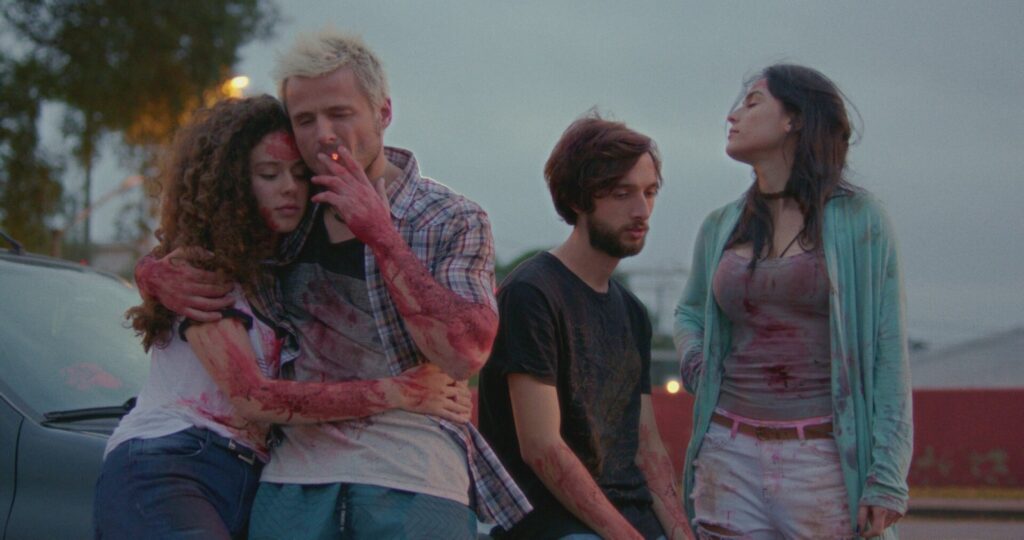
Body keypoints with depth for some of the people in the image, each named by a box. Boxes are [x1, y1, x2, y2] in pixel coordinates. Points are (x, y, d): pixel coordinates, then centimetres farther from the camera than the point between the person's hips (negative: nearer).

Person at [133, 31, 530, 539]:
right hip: (296, 473, 3)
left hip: (415, 478, -3)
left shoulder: (453, 221, 2)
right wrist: (156, 274, 3)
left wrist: (381, 234, -15)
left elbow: (465, 355, -13)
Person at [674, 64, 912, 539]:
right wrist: (693, 359, 7)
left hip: (826, 459, -4)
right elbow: (689, 312, 30)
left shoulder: (857, 219, -1)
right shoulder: (720, 228, 11)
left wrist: (887, 476, -9)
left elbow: (888, 352, -3)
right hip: (731, 453, 4)